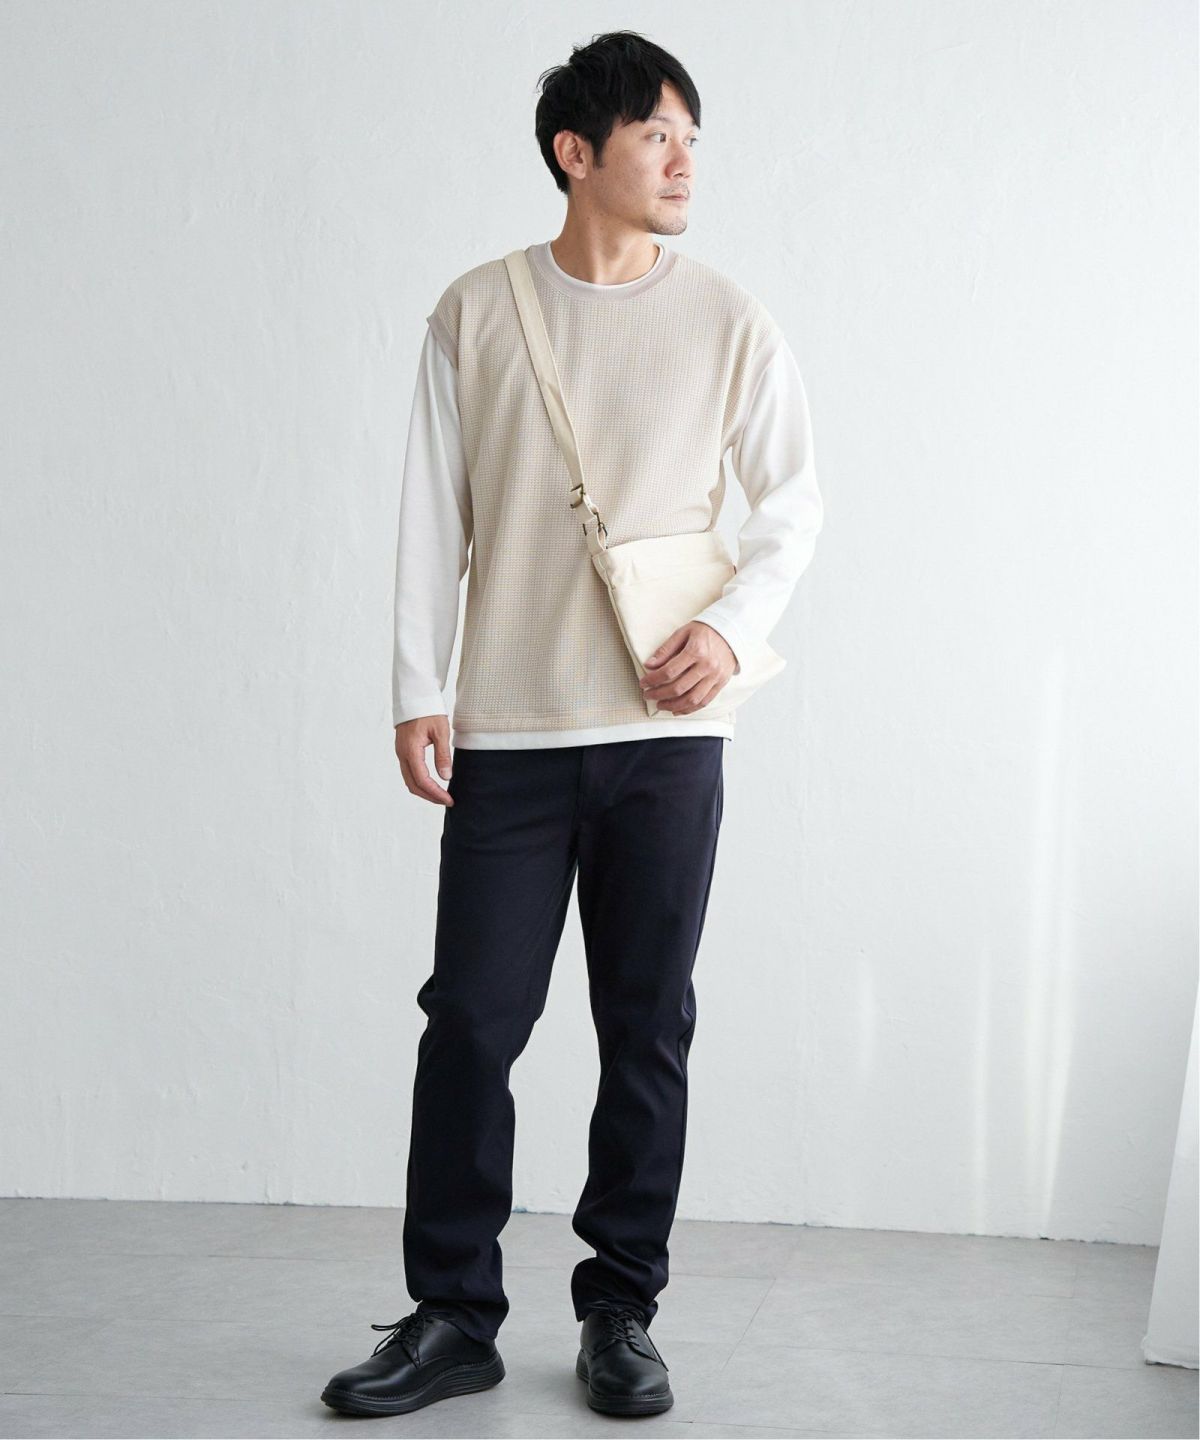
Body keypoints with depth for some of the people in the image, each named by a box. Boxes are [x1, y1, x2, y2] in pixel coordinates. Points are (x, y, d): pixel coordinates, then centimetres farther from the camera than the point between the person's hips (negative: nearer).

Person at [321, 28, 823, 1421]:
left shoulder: (726, 318, 4)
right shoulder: (476, 312, 4)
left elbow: (793, 499, 8)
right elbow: (432, 515, 5)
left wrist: (732, 625, -8)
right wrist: (418, 692, 0)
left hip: (666, 733, 0)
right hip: (509, 730, 0)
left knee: (647, 1028, 5)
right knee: (470, 1018, 0)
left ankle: (619, 1311, 18)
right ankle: (452, 1316, 13)